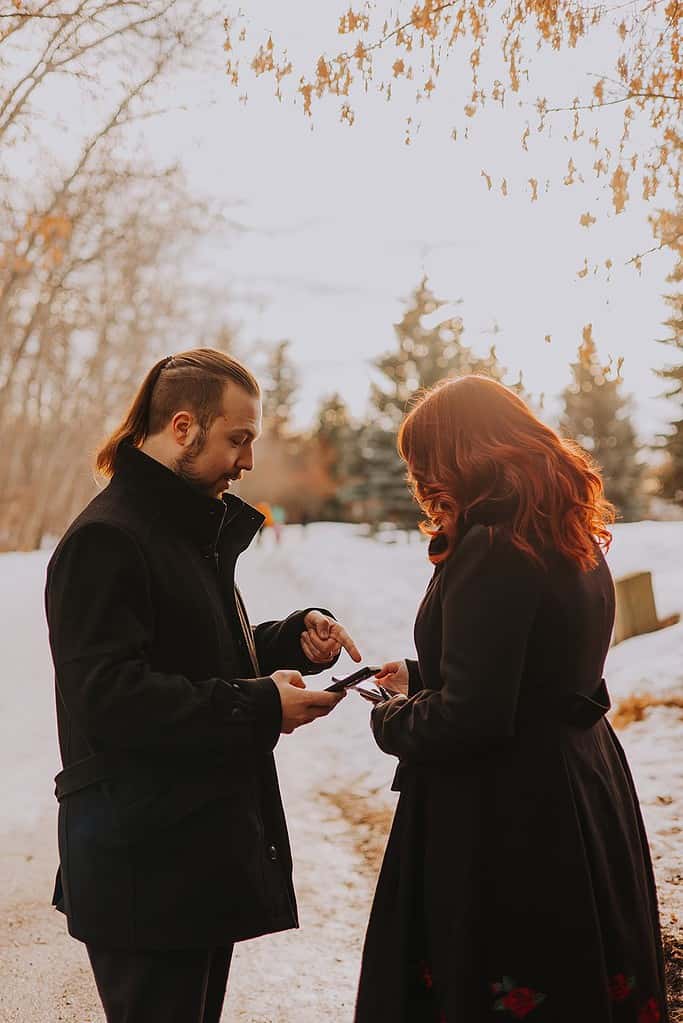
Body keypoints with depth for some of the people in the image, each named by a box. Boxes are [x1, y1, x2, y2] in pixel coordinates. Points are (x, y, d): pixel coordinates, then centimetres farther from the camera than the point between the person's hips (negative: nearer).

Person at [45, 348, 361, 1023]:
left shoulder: (193, 530, 16)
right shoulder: (106, 539, -16)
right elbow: (111, 699, -24)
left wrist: (295, 638, 6)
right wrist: (261, 708, -23)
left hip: (208, 846, 10)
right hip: (144, 864, -9)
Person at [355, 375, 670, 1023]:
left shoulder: (491, 548, -21)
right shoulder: (577, 540, 7)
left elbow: (469, 719, -23)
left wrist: (391, 719, -5)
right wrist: (420, 679, 20)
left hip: (501, 819, -9)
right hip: (584, 800, 9)